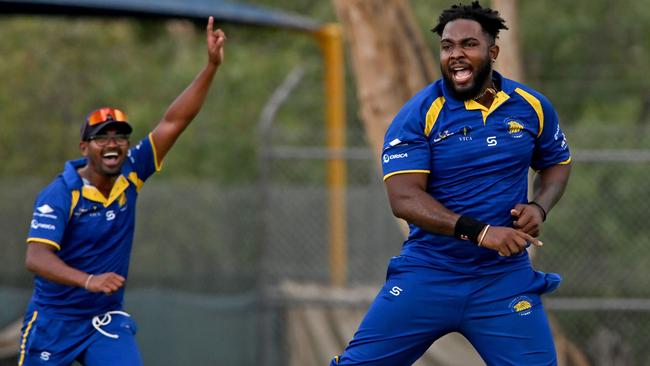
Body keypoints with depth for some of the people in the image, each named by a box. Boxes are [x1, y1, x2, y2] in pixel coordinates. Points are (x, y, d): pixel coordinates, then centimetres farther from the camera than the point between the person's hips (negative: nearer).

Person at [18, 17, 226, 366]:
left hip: (108, 320, 3)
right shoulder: (60, 194, -18)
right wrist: (88, 281, -46)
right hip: (54, 320, -3)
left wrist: (211, 66, -17)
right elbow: (36, 257, -30)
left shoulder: (130, 175, -3)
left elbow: (174, 122, -7)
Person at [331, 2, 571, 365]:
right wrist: (478, 232, -28)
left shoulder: (532, 107, 3)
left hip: (504, 279, 2)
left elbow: (557, 163, 21)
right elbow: (403, 198, -17)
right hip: (426, 276, -2)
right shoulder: (419, 114, -8)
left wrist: (539, 207, -2)